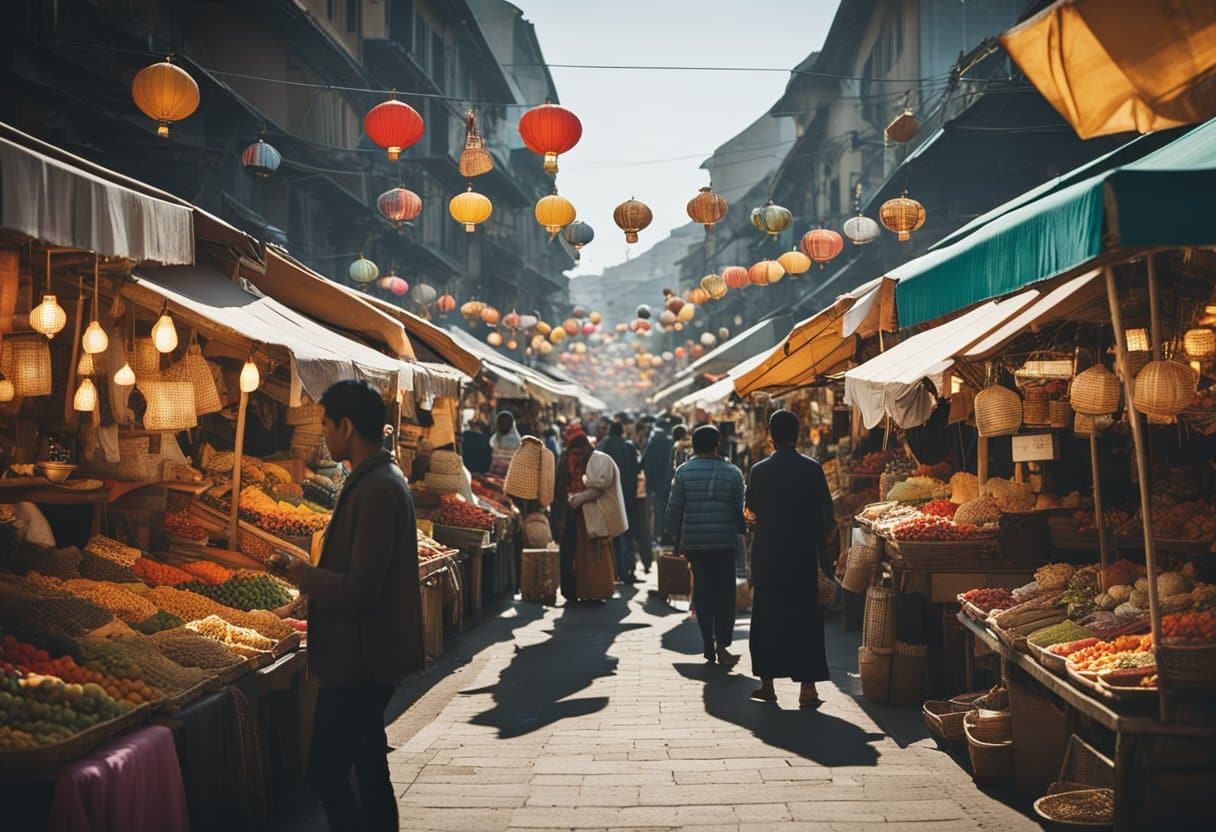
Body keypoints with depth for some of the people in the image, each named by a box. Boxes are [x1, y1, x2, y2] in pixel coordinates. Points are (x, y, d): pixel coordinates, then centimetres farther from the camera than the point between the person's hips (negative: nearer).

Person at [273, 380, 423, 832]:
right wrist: (310, 573, 13)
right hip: (368, 654, 11)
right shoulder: (379, 478, 11)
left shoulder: (376, 490, -22)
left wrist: (305, 575, -12)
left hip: (361, 657, -11)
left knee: (326, 772, -5)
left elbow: (359, 589, -26)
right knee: (369, 766, 19)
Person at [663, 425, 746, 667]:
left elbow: (674, 508, 2)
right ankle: (722, 645, -10)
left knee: (703, 592, 9)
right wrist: (743, 530, 21)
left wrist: (674, 536, 11)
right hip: (724, 541, -1)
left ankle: (709, 647, 12)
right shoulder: (732, 473, 0)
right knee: (724, 593, 2)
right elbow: (740, 509, 5)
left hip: (693, 541, 1)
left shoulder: (684, 471, 0)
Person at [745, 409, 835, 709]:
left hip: (767, 556, 0)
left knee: (767, 619, 10)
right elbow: (825, 513, -3)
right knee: (805, 619, 4)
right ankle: (807, 687, 1)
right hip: (803, 556, 0)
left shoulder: (760, 470, -5)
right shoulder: (813, 469, -6)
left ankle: (767, 683, 15)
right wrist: (822, 547, 10)